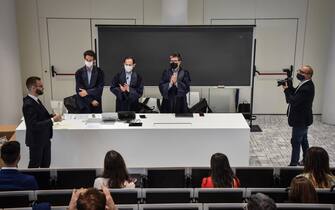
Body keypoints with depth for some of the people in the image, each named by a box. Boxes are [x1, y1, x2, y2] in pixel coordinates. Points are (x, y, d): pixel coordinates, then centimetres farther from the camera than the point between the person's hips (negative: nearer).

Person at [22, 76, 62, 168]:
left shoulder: (35, 100, 4)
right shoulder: (28, 105, -26)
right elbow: (34, 125, -30)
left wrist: (52, 116, -4)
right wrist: (52, 120, -26)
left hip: (44, 138, 9)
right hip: (36, 141, -9)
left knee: (46, 163, 21)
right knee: (34, 165, 8)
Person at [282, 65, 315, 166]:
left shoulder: (306, 88, -28)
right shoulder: (306, 84, 5)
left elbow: (293, 101, -28)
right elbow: (295, 93, 9)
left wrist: (286, 90, -17)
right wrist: (289, 86, -7)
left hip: (301, 120, -10)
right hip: (303, 119, 10)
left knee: (296, 142, -3)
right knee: (303, 140, 20)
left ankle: (293, 164, 4)